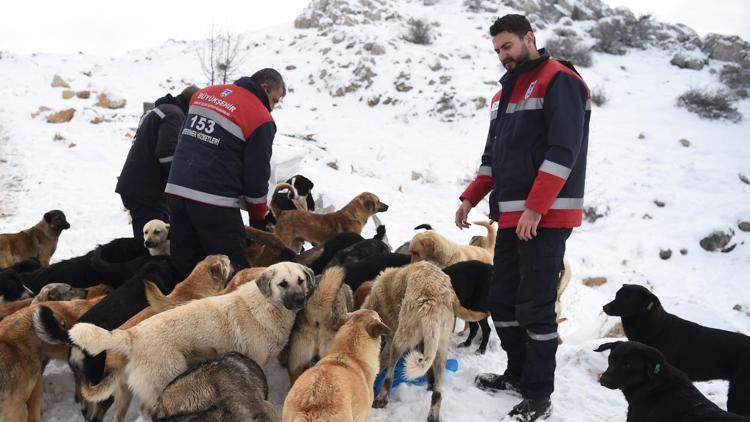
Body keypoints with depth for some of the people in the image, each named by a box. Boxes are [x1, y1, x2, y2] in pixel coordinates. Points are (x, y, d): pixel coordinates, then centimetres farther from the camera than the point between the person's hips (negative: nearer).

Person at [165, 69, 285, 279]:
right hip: (214, 201, -7)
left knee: (183, 267, 15)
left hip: (177, 189, 7)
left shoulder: (205, 93, 14)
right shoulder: (260, 118, -6)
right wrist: (259, 217, 9)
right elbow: (257, 175, -5)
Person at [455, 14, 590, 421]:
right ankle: (519, 372, 27)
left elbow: (563, 151, -17)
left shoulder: (559, 81, -7)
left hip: (546, 217, -8)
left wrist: (535, 208, -22)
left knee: (536, 307, -5)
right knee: (502, 301, 12)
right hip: (511, 217, 8)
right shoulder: (506, 91, 19)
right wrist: (470, 198, 13)